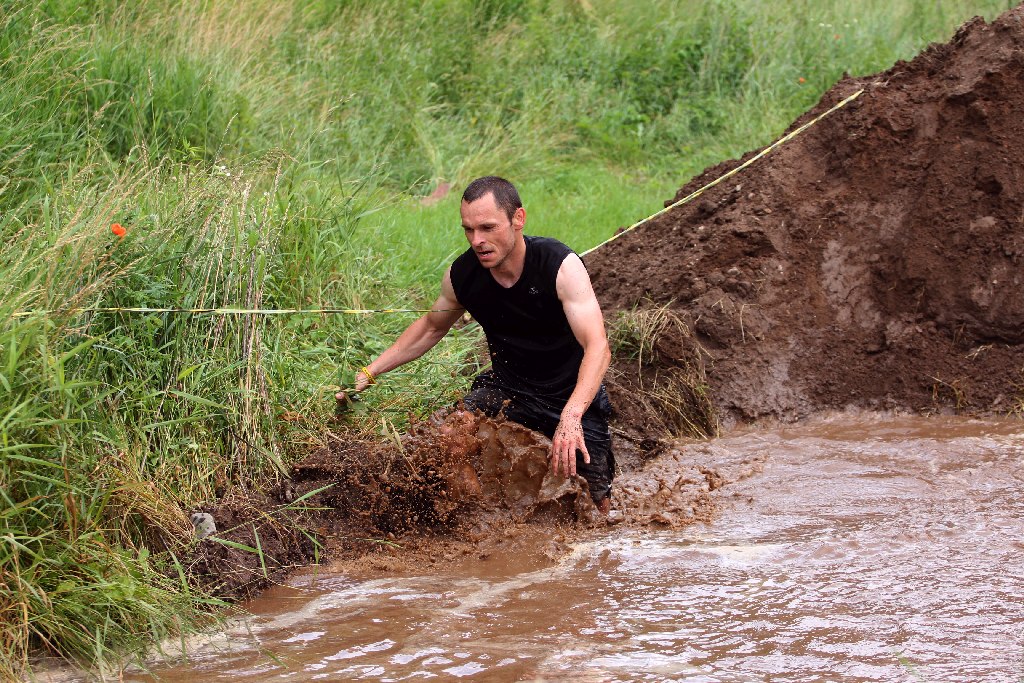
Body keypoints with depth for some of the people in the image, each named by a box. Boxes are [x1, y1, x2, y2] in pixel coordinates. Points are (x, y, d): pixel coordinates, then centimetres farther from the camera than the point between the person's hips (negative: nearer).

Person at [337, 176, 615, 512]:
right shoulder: (462, 275, -12)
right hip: (508, 388, 3)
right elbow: (431, 327, 11)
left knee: (595, 507, -8)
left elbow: (597, 347, -33)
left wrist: (571, 417, -49)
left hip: (574, 396, -3)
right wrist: (370, 372, 4)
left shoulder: (561, 266, -26)